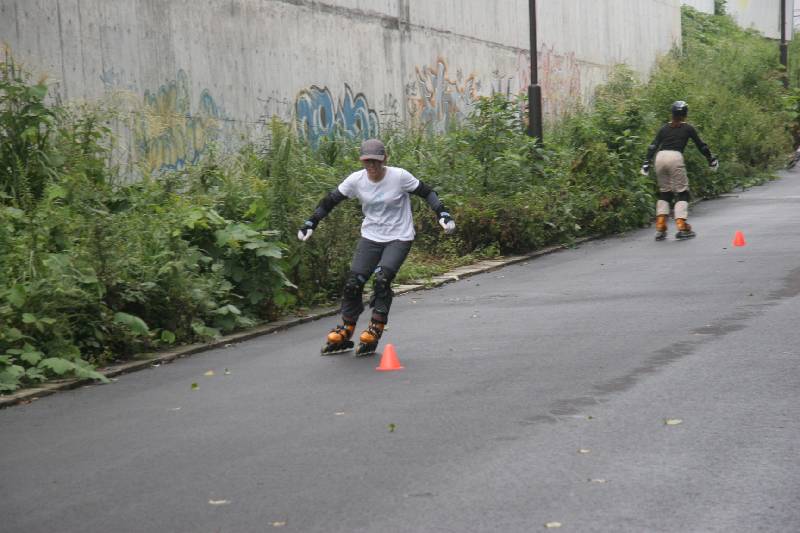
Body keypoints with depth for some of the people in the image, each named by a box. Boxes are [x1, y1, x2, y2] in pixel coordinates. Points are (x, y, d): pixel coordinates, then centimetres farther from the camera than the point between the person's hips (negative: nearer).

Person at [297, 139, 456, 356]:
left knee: (382, 279, -22)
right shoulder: (356, 179, -7)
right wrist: (310, 223, -3)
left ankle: (374, 331, -8)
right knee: (353, 283, -4)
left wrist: (443, 214, -17)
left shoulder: (399, 176, -15)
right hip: (370, 237, 3)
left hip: (399, 238, -3)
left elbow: (427, 193, -6)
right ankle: (345, 332, 13)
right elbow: (331, 200, 1)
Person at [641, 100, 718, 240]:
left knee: (664, 192, 14)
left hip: (660, 157, 4)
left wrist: (647, 162, 11)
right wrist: (711, 159, 25)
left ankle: (660, 228, 5)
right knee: (682, 192, 4)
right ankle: (681, 227, -6)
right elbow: (700, 145, 14)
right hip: (675, 157, -4)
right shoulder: (688, 128, 11)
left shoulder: (665, 128, 20)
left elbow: (653, 146, 12)